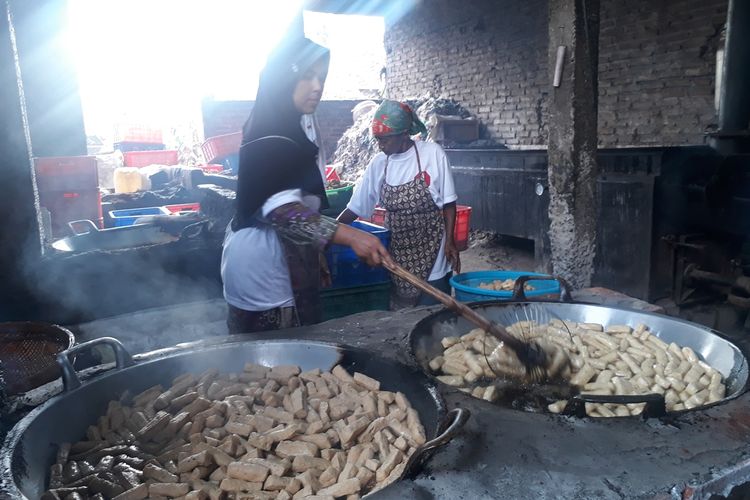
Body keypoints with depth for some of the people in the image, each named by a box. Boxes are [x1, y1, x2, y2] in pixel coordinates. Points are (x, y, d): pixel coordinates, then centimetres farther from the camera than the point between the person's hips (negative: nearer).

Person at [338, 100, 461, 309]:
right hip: (398, 257, 4)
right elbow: (355, 207, 4)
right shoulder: (378, 163, 1)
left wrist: (450, 241, -11)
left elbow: (448, 202, -6)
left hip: (432, 255, -3)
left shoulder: (432, 153, -10)